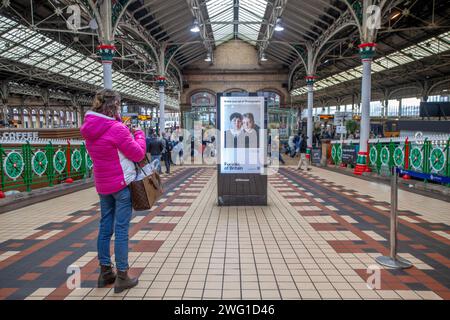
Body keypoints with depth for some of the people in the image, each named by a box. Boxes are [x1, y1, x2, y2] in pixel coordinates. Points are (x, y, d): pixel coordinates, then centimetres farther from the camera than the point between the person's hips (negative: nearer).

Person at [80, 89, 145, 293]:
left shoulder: (90, 129, 4)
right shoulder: (117, 129, -19)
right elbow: (138, 154, -12)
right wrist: (139, 134, 3)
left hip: (102, 185, 8)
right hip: (122, 184, -7)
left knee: (105, 228, 14)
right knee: (121, 230, -1)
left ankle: (105, 272, 26)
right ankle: (122, 277, 8)